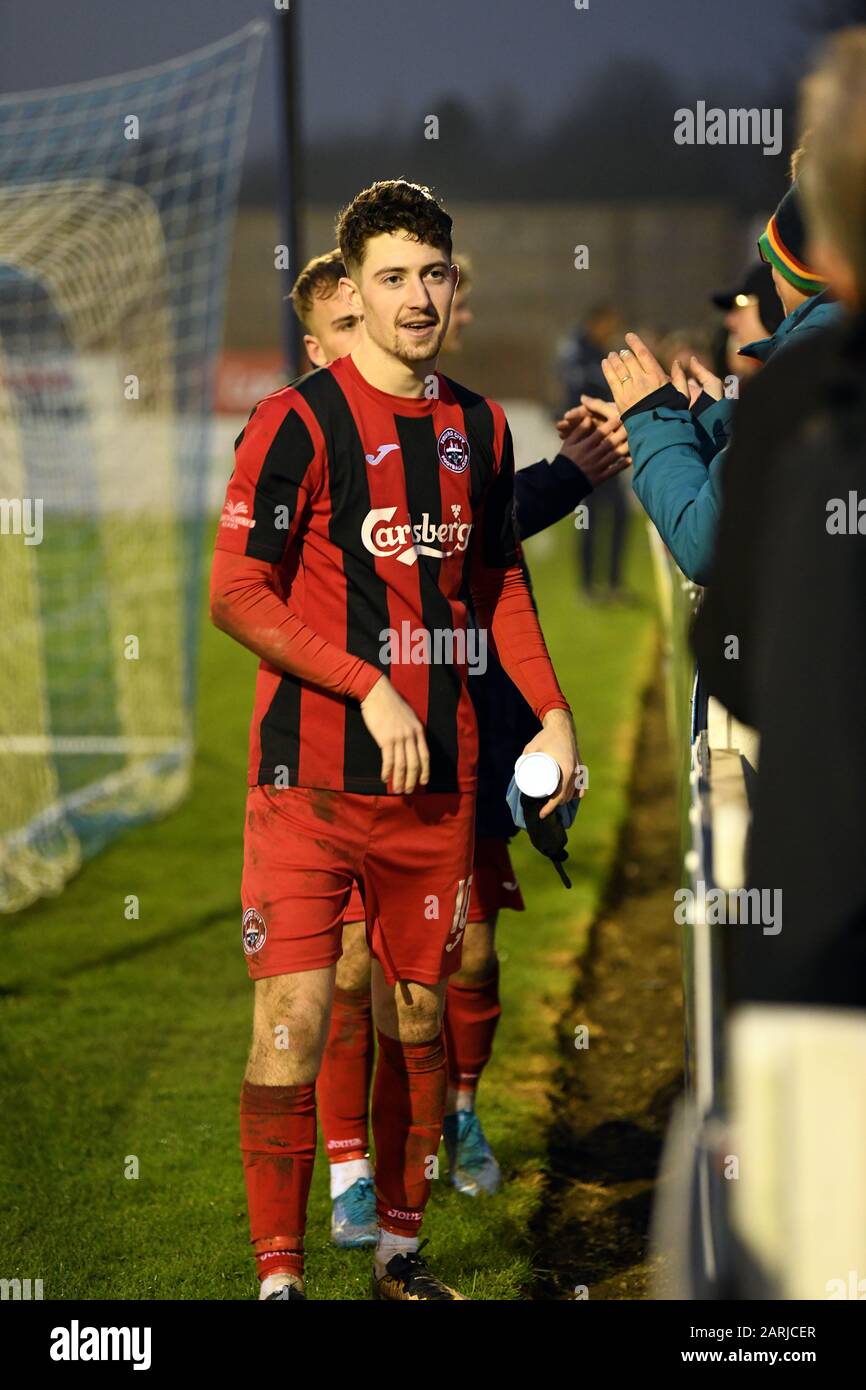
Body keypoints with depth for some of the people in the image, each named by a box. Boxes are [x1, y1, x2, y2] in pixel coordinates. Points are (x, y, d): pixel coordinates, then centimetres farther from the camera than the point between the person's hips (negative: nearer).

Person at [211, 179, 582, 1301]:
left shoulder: (479, 428, 11)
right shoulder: (299, 422, -8)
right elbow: (236, 595, -11)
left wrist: (552, 711, 13)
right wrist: (369, 688, -15)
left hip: (437, 777, 5)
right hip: (311, 777, -5)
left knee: (416, 1017, 12)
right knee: (293, 1019, -9)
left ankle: (399, 1250, 25)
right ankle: (277, 1273, -1)